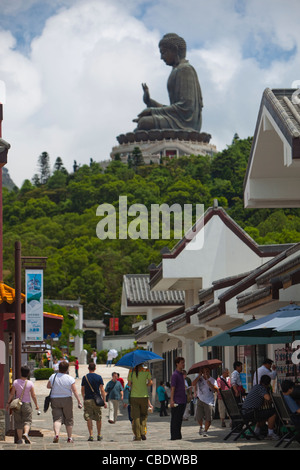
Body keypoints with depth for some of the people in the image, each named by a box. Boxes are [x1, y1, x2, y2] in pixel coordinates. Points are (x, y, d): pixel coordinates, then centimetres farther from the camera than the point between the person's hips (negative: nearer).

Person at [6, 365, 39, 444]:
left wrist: (8, 403, 4)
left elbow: (12, 394, -5)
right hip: (27, 404, -1)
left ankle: (20, 439, 10)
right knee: (27, 421, 4)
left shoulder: (16, 382, -6)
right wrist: (36, 405, 6)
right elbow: (33, 395, -5)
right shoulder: (30, 383, -8)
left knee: (18, 422, 10)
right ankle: (26, 433, -23)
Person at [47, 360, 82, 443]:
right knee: (69, 419, 11)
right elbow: (75, 391, -10)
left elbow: (48, 386, 12)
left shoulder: (53, 377, -2)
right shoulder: (70, 379, -8)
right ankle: (70, 438, 16)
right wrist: (79, 401, -6)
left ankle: (56, 434, -27)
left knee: (57, 418, -2)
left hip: (55, 400, 1)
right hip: (67, 399, -1)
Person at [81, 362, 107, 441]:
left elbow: (82, 390, 7)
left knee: (88, 418, 1)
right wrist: (104, 401, 1)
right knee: (98, 418, 12)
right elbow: (102, 390, -4)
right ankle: (99, 435, 19)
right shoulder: (99, 377, -1)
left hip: (87, 400, 0)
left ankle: (91, 435, -8)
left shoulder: (85, 377, 0)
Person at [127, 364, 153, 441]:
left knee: (136, 417, 3)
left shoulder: (131, 371, -3)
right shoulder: (146, 371, -3)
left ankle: (137, 436, 0)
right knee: (144, 415, 15)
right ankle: (143, 433, 1)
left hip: (134, 396, 0)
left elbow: (129, 384, -3)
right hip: (144, 396, 0)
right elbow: (150, 382, -4)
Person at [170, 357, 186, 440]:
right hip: (177, 401, -8)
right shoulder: (175, 374, -9)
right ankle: (174, 436, -1)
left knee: (180, 419, 12)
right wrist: (172, 400, -20)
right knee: (175, 420, -4)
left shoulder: (181, 374, 17)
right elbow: (172, 388, -15)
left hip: (182, 401, 8)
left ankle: (178, 436, 18)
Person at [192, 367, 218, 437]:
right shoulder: (199, 379, 6)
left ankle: (205, 431, 12)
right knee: (198, 417, -1)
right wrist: (199, 376, -11)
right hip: (200, 400, 1)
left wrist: (210, 384, -21)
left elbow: (216, 389, -8)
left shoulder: (212, 380, 3)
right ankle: (201, 426, 30)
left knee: (208, 418, -5)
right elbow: (193, 384, -11)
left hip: (209, 401, -1)